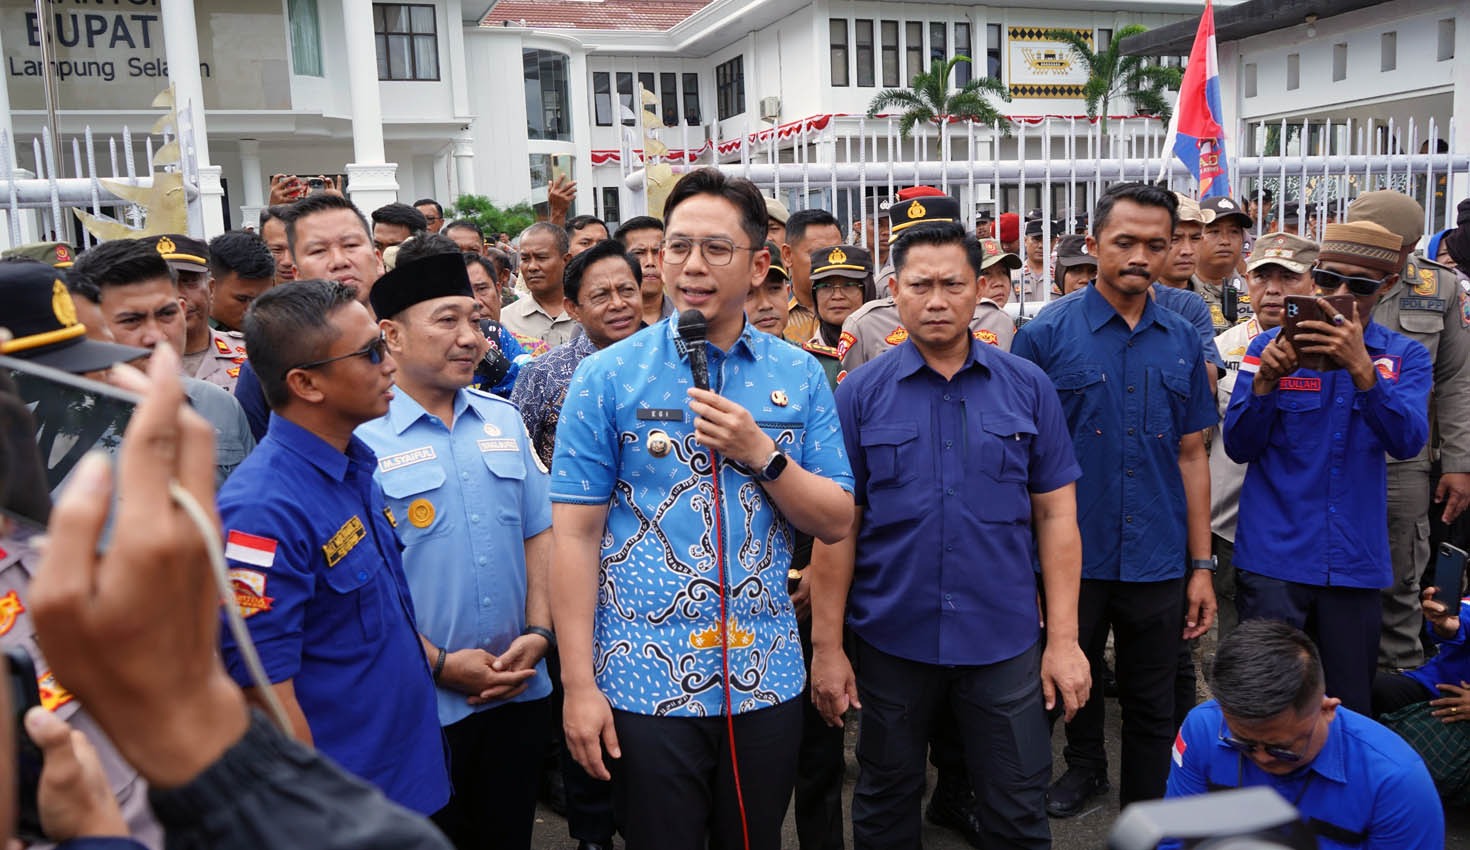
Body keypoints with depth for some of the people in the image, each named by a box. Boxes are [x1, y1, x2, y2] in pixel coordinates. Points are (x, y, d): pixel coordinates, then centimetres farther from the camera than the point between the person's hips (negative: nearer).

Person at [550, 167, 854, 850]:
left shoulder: (799, 376, 2)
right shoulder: (608, 376, -5)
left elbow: (836, 522, 2)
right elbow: (575, 534, -7)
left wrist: (761, 454, -16)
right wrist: (578, 685, -10)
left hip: (766, 680, 3)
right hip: (646, 684, -2)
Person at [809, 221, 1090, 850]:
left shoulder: (1028, 387, -1)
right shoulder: (860, 394, -4)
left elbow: (1056, 516, 1)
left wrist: (1064, 639, -3)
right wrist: (826, 646, -5)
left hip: (1004, 641, 0)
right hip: (890, 639, 0)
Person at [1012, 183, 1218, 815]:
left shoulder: (1182, 341, 3)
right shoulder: (1046, 334, -8)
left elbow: (1191, 456, 7)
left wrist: (1201, 566, 5)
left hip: (1157, 564, 2)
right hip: (1071, 556, -2)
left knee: (1152, 706, 13)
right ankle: (1084, 765, 47)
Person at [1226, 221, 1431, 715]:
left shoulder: (1406, 356, 6)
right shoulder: (1272, 347, 2)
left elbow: (1407, 442, -12)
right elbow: (1238, 448, -2)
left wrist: (1361, 368, -27)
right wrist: (1265, 381, -20)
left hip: (1356, 562, 2)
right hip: (1274, 557, -2)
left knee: (1349, 710, 10)